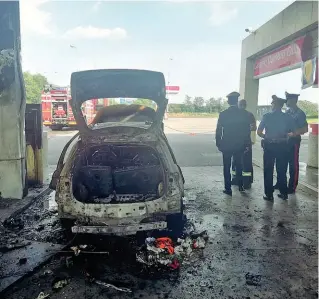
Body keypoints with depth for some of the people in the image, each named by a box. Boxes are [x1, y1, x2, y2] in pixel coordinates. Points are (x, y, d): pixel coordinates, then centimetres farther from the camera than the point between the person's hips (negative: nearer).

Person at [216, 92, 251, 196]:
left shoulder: (223, 114, -10)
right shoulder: (243, 114, -4)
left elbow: (218, 130, -8)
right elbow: (247, 130, 1)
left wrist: (218, 143, 2)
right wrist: (247, 143, 10)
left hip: (226, 144, -2)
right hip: (239, 145, 3)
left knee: (227, 167, 6)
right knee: (239, 165, 19)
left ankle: (228, 189, 10)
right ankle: (240, 186, 28)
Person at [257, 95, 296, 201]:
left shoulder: (267, 116, -6)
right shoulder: (288, 117, -1)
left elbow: (259, 132, -8)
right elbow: (292, 132, -2)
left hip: (269, 146, -2)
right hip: (282, 146, 2)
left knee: (268, 171, 6)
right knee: (282, 171, 14)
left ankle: (269, 194, 8)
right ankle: (284, 193, 20)